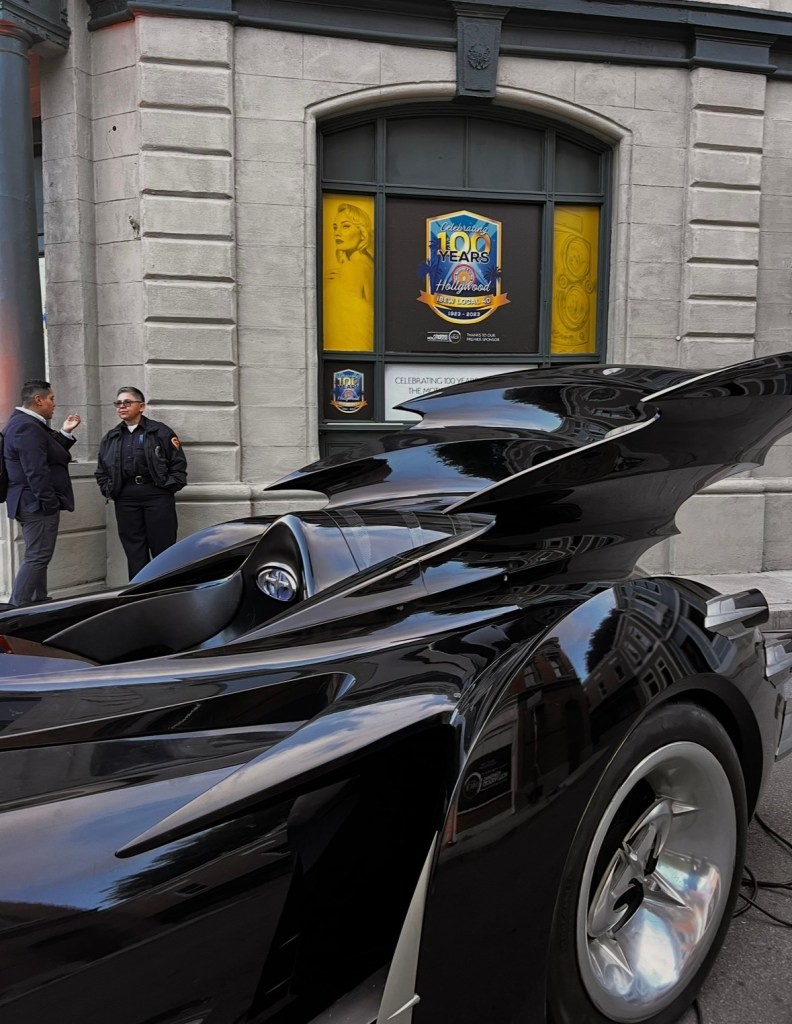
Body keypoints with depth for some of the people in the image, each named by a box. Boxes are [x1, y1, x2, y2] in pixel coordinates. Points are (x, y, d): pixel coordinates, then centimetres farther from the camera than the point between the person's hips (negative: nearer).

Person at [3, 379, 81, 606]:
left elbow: (48, 455, 19)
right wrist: (50, 502, -23)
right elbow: (36, 471, -25)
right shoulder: (27, 427, -19)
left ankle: (40, 604, 26)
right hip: (37, 504, -11)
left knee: (37, 557, 17)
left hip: (32, 504, 11)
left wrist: (65, 433, 15)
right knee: (36, 558, -8)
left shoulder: (23, 423, 15)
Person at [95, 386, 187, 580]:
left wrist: (171, 486, -9)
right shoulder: (110, 438, 15)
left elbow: (178, 463, 1)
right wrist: (108, 490, 4)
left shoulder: (160, 432, 3)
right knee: (134, 550, 6)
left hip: (157, 494, -4)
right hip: (125, 500, 4)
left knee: (162, 547, 0)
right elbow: (101, 471, 19)